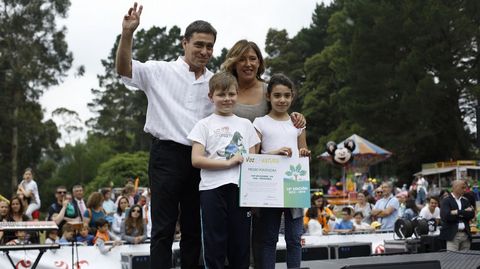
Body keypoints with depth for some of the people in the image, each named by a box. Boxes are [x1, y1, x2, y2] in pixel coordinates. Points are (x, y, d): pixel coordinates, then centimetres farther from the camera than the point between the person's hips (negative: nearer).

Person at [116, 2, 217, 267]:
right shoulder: (162, 72, 0)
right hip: (167, 155, -4)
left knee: (194, 228, 11)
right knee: (163, 227, -2)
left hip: (201, 158, 4)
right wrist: (127, 34, -26)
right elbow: (124, 69, -13)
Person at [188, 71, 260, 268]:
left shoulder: (246, 124, 15)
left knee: (241, 243, 6)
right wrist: (229, 163, -13)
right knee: (215, 245, 1)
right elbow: (196, 159, -5)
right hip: (213, 189, -3)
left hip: (240, 189, 3)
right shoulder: (204, 125, 5)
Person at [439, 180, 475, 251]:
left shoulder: (466, 201, 16)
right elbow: (446, 216, -17)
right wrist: (465, 212, -10)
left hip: (466, 234, 5)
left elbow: (472, 214, 3)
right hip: (453, 235, -5)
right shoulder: (446, 200, -2)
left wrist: (458, 212, -10)